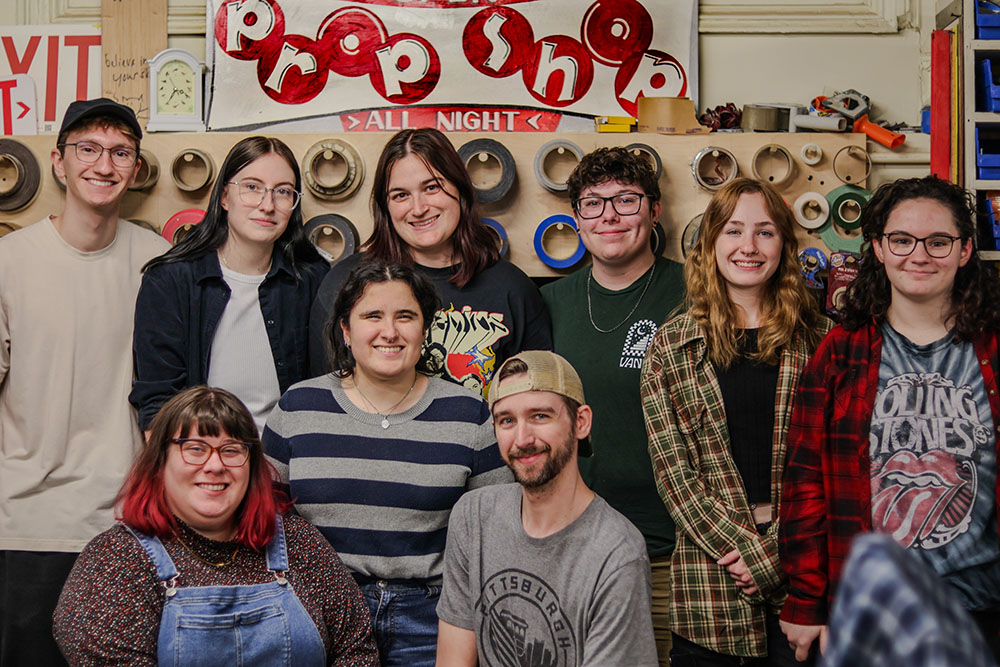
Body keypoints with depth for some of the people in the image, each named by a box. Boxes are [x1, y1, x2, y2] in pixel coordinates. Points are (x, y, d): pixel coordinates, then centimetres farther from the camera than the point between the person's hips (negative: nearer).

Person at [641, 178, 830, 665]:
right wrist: (745, 549, -11)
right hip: (710, 569, 0)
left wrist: (776, 551, -9)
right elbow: (672, 470, -2)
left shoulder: (817, 341, 4)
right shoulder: (671, 347, 2)